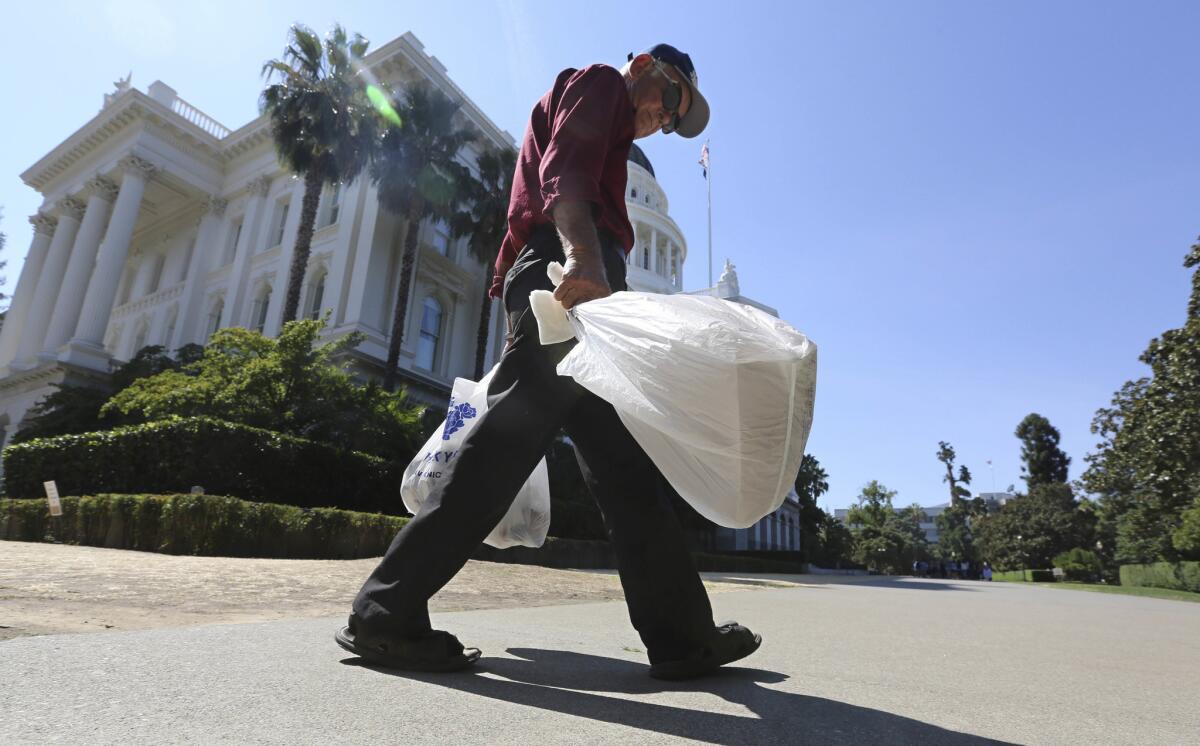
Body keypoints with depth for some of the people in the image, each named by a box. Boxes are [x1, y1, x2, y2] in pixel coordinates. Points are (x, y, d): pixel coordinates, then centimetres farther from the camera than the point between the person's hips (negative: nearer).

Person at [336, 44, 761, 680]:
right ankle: (386, 613, -10)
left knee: (621, 461, 1)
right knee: (511, 436, -16)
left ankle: (681, 635, 3)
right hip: (568, 275, -10)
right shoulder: (599, 82, 15)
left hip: (567, 285, 10)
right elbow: (563, 172, -9)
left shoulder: (608, 131, 41)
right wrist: (583, 258, -28)